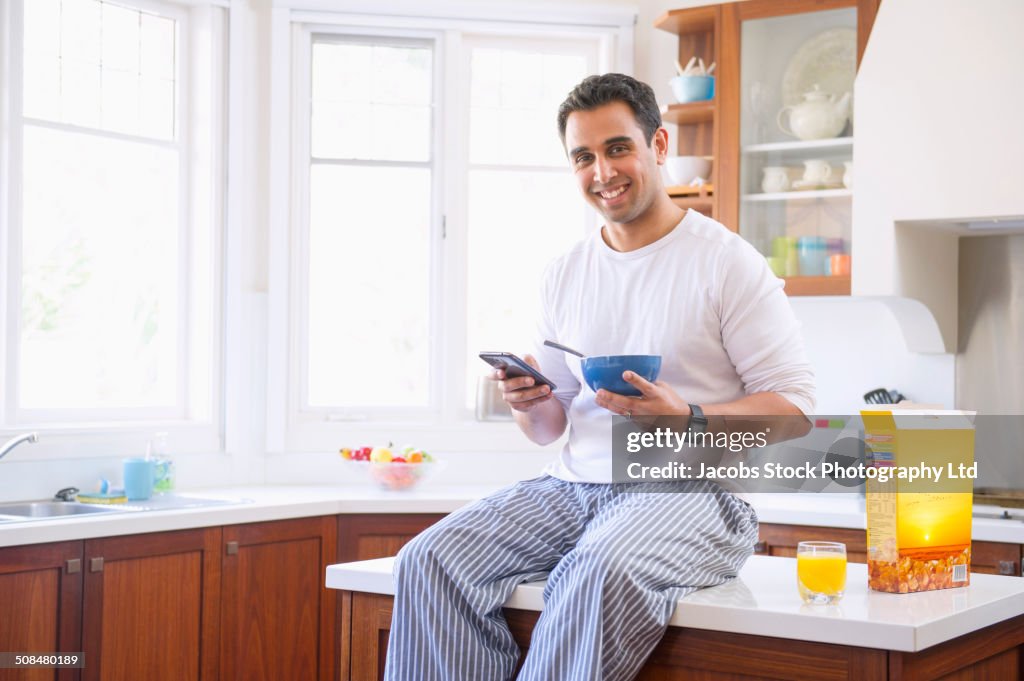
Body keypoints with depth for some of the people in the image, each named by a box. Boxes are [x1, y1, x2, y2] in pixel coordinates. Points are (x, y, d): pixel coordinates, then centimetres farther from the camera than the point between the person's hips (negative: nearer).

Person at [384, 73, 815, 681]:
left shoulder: (727, 261, -1)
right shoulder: (566, 275, 16)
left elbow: (794, 405, -5)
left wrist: (688, 420, -21)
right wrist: (531, 405, -3)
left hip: (692, 488, -5)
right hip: (575, 487, 6)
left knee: (602, 572, -38)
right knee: (430, 561, -18)